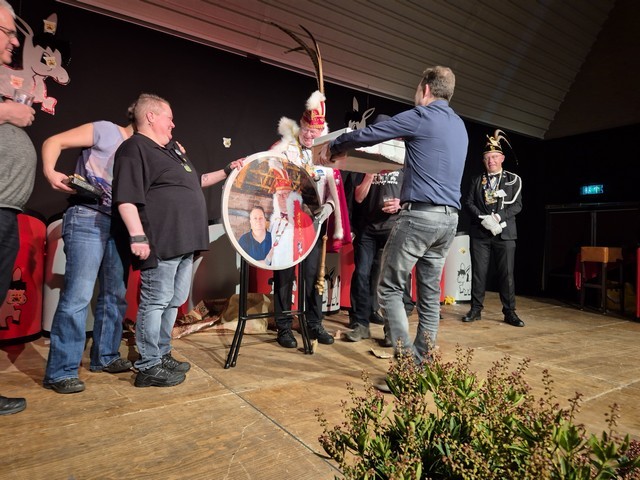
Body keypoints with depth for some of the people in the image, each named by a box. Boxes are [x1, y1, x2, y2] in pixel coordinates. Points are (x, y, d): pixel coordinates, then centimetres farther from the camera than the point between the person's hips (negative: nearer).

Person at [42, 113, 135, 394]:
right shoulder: (107, 131, -2)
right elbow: (54, 142, -2)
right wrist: (50, 172, -18)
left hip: (120, 226, 7)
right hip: (87, 219, -7)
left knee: (115, 295, 10)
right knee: (78, 296, -10)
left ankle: (105, 357, 23)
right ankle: (60, 372, -1)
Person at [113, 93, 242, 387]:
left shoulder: (172, 149, 23)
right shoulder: (134, 149, -7)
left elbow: (196, 182, 34)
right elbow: (126, 198, -17)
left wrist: (227, 172, 30)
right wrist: (137, 236, -24)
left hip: (184, 241, 10)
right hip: (160, 242, -10)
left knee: (174, 301, 14)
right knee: (155, 302, -3)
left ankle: (163, 355, 27)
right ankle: (148, 368, 8)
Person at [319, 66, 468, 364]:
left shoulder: (420, 116, -4)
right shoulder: (459, 126, 20)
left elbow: (367, 135, 0)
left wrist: (332, 147, 15)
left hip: (420, 216, -8)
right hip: (449, 218, 8)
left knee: (390, 289, 0)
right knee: (430, 294, 10)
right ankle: (423, 363, 17)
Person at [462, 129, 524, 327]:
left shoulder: (513, 180, 8)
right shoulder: (477, 181, 12)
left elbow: (517, 205, 0)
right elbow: (468, 202, 3)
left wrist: (498, 217, -16)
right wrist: (484, 219, -13)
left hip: (505, 233, -1)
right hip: (480, 233, 1)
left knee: (507, 273, 1)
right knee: (478, 272, 3)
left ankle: (509, 312, 10)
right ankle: (476, 309, 11)